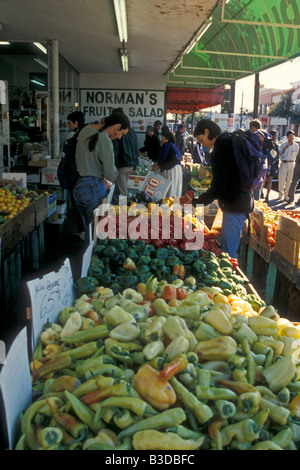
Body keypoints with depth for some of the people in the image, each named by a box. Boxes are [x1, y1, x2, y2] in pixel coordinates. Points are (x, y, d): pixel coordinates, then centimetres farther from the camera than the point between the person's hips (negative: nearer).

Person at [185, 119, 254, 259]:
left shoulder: (220, 150, -18)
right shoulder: (231, 142, 12)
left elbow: (218, 187, -20)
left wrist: (195, 202, -13)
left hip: (234, 205, -10)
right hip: (243, 202, 10)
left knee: (228, 251, -6)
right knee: (229, 248, 18)